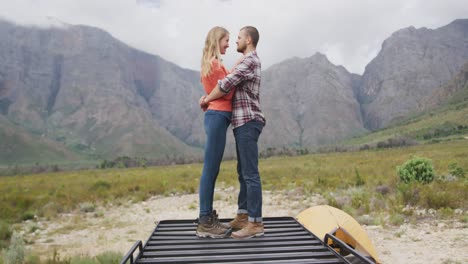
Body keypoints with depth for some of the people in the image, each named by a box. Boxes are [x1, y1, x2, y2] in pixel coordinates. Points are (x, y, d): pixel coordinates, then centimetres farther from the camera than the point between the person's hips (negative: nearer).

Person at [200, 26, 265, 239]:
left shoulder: (250, 61, -10)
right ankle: (242, 217, 20)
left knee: (250, 173, -11)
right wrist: (209, 96, 5)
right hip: (244, 123, 11)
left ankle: (255, 223, -7)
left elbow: (226, 84, -18)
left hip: (248, 122, -11)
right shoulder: (248, 62, 23)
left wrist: (207, 99, -2)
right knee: (243, 172, 12)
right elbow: (231, 85, 21)